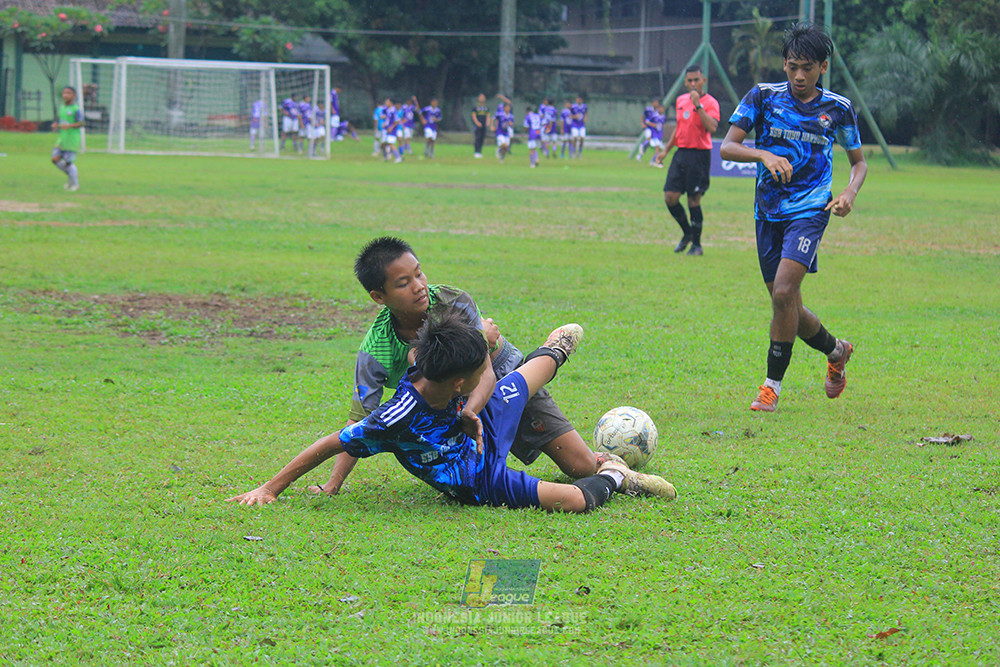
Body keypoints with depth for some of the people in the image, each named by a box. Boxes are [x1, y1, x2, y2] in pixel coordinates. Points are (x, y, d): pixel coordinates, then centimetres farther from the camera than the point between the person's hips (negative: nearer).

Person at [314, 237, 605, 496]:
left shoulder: (456, 305, -31)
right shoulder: (375, 351, -27)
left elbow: (484, 371, -37)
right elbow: (359, 420, -24)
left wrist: (469, 414, -58)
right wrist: (333, 483, -32)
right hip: (457, 405, 1)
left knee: (583, 466, -6)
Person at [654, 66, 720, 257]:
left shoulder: (710, 103, -8)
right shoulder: (681, 100, 13)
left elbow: (712, 127, -24)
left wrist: (698, 105, -26)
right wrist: (666, 150, 25)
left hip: (699, 155, -6)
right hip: (681, 153, 6)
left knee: (694, 200, -4)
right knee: (670, 197, -1)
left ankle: (697, 244, 10)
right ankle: (687, 233, 22)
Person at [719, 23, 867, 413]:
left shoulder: (838, 109, 2)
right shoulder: (763, 97, 0)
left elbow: (858, 162, 15)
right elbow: (727, 147, -5)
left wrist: (850, 194, -6)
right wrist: (764, 155, -24)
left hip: (810, 209, -3)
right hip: (768, 212, 3)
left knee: (784, 292, -21)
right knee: (788, 309, 7)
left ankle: (772, 385, -10)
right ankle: (836, 351, 36)